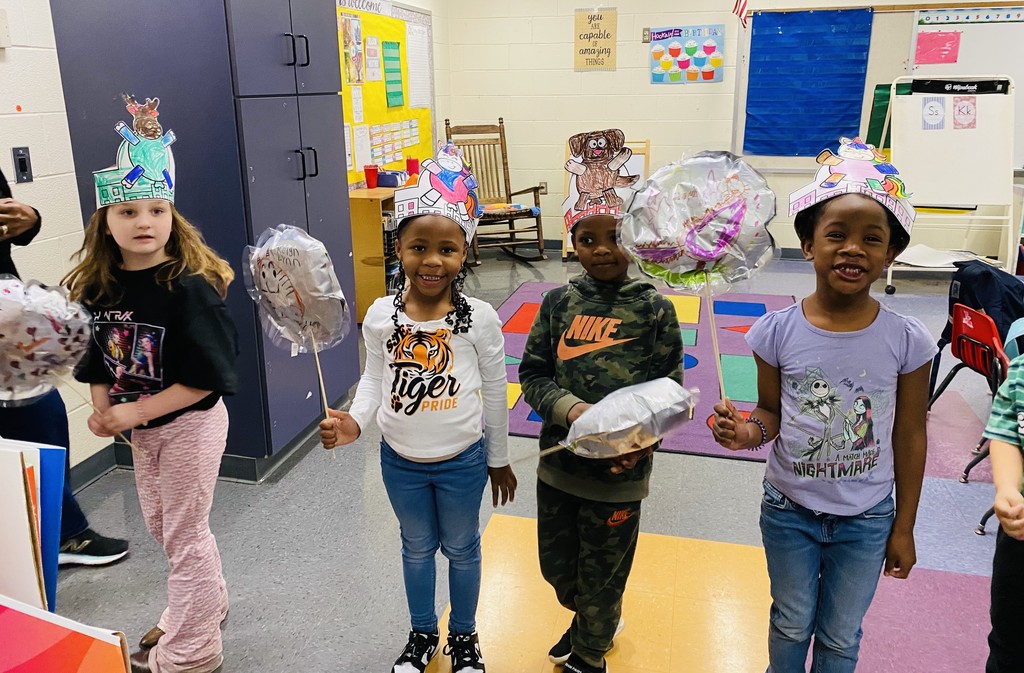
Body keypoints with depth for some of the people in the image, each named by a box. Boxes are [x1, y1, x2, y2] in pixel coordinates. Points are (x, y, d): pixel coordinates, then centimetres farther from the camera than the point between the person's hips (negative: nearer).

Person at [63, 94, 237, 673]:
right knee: (164, 527, 23)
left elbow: (208, 377, -24)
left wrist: (139, 410, -22)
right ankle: (207, 608, 48)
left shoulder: (189, 287, -23)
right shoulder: (98, 287, -4)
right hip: (141, 428, 7)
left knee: (184, 535, 6)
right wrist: (104, 410, -7)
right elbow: (98, 360, 8)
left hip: (191, 425, -7)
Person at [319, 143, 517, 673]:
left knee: (461, 549, 19)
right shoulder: (380, 316, -12)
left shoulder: (479, 318, -17)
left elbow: (494, 392, -7)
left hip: (462, 461, -2)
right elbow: (374, 378, 1)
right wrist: (355, 421, -18)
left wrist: (499, 460, 1)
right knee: (416, 547, 23)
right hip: (400, 460, 2)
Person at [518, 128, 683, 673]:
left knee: (601, 575, 15)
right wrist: (571, 409, -20)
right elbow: (532, 373, -2)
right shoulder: (558, 302, -3)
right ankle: (597, 621, 54)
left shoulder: (654, 308, -9)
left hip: (620, 471, -3)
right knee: (556, 565, 21)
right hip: (559, 459, 3)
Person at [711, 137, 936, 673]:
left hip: (866, 520, 0)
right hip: (789, 510, 0)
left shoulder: (906, 341, -15)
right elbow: (773, 412, -2)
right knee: (791, 623, 23)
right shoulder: (777, 332, -16)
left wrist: (904, 528, 1)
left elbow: (910, 436, -5)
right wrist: (750, 432, -26)